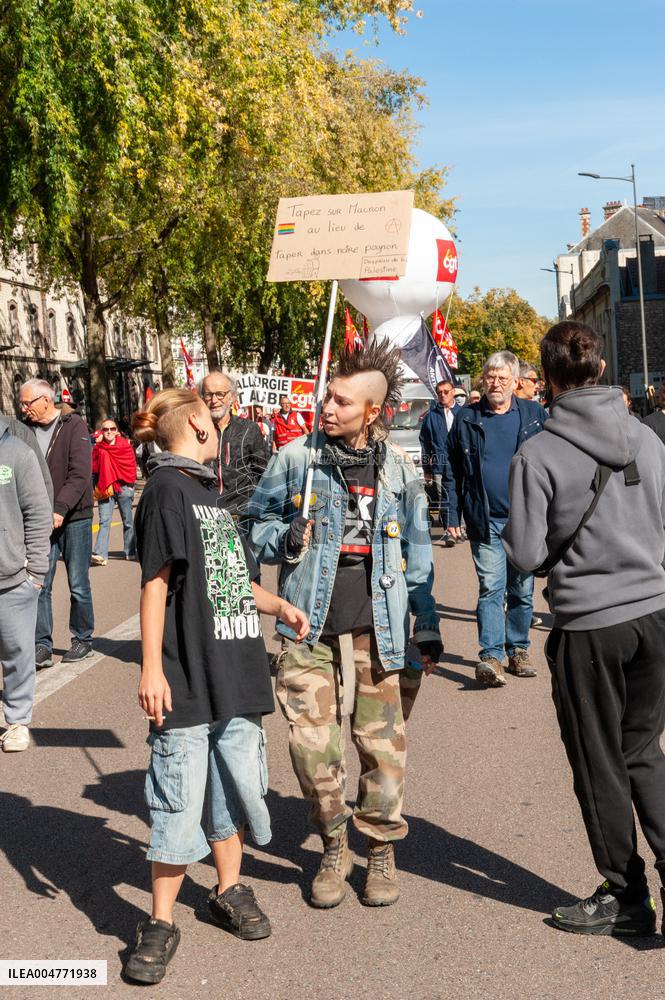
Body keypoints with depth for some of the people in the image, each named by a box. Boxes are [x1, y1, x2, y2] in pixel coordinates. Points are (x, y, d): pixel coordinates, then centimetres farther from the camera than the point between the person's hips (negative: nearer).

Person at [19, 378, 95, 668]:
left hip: (73, 518, -4)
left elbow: (80, 475, -14)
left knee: (78, 585, 5)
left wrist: (60, 509, -23)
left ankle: (83, 640, 19)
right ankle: (42, 646, 4)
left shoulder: (74, 426, -6)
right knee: (39, 584, -1)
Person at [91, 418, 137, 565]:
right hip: (104, 488, 0)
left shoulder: (125, 446, 2)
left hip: (123, 487, 0)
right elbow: (94, 469, 9)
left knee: (127, 521, 10)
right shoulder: (98, 449, 5)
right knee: (104, 522, -9)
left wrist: (130, 484, -5)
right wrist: (95, 487, 3)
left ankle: (131, 552, 20)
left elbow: (131, 465, 2)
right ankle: (101, 554, -16)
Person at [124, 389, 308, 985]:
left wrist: (279, 606, 10)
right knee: (179, 803, -3)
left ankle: (230, 892, 32)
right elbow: (156, 581, -13)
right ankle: (160, 924, 11)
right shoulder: (167, 488, -7)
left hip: (236, 673, 8)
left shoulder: (213, 493, 18)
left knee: (237, 787, 14)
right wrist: (151, 667, -17)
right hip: (187, 676, -8)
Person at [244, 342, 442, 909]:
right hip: (310, 629, 0)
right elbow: (255, 524, 11)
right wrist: (286, 539, -12)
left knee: (383, 743, 4)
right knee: (312, 745, -3)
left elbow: (417, 554, 13)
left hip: (377, 630, 1)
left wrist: (427, 627, 9)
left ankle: (382, 850, 26)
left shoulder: (399, 470, 6)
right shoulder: (296, 458, 2)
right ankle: (333, 847, 21)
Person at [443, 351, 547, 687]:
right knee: (491, 588, -8)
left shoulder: (534, 414, 4)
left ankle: (518, 651, 22)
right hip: (485, 521, -1)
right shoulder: (466, 418, 4)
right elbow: (452, 471, 6)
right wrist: (453, 514, 1)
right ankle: (490, 656, -9)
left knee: (522, 590, 10)